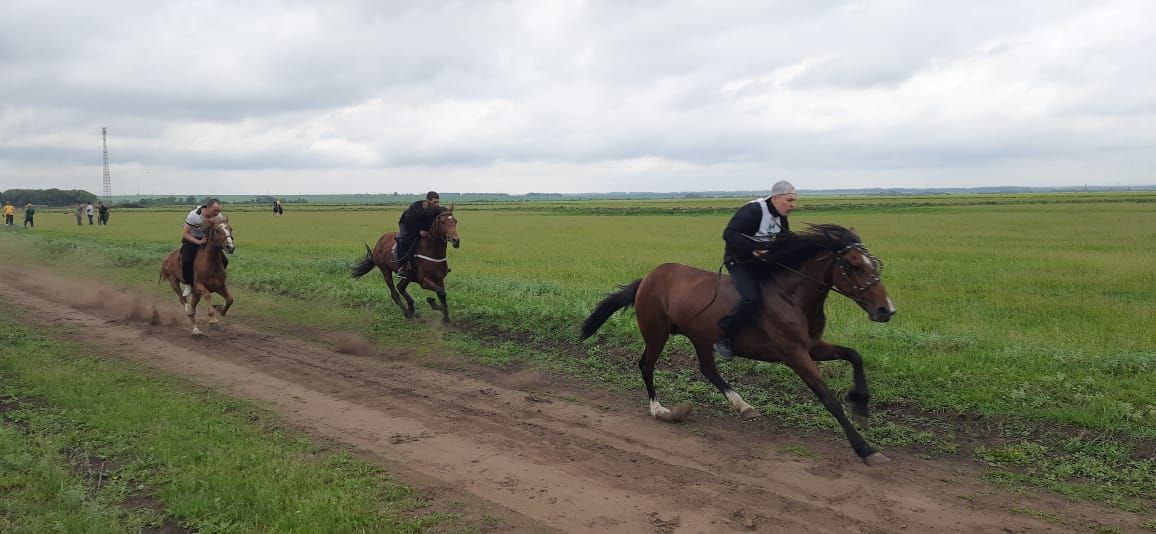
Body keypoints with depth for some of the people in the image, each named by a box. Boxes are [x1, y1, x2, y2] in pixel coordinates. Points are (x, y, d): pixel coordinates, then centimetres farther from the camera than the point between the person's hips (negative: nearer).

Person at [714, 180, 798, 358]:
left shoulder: (781, 218, 6)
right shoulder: (753, 211, -21)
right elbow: (729, 234, -30)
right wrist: (753, 249, -40)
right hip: (739, 262, -9)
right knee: (752, 299, -31)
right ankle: (721, 336, -17)